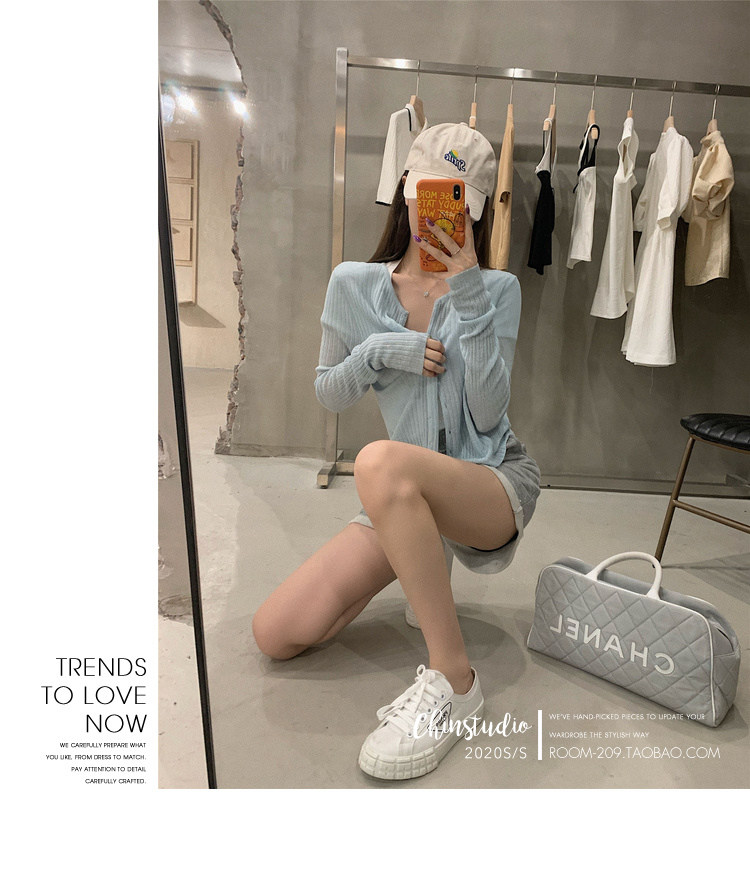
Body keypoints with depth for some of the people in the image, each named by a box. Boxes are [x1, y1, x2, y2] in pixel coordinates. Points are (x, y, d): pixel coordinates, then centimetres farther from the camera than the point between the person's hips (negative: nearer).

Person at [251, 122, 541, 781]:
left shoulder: (496, 290, -2)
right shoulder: (354, 284, 3)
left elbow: (488, 414, -12)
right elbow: (330, 395, 8)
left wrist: (467, 294, -17)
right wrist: (377, 352, -12)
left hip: (494, 482, -3)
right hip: (405, 501, 4)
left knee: (381, 461, -40)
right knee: (276, 636, -6)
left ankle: (453, 682, -23)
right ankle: (422, 565, 19)